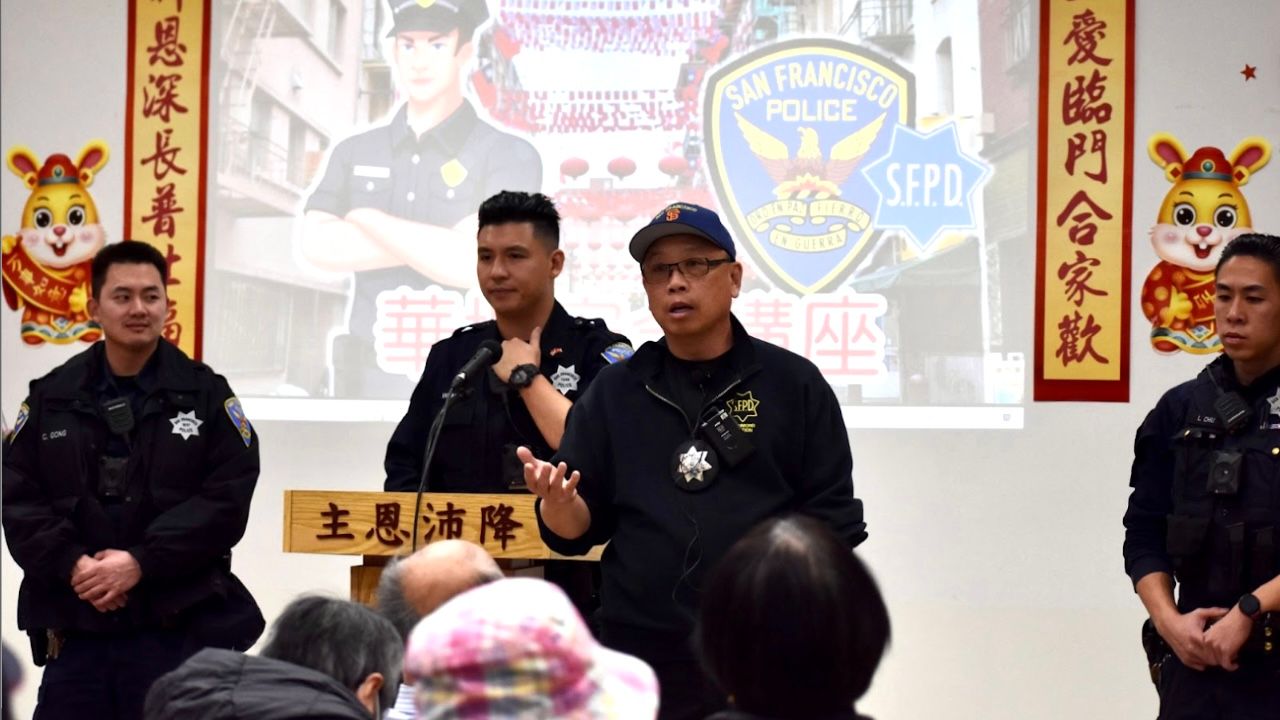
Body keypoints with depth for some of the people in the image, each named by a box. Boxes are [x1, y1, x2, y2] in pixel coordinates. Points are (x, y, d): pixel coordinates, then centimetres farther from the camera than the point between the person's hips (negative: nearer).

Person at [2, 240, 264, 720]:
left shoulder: (207, 395, 4)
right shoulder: (52, 397, 10)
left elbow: (226, 501, -6)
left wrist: (141, 563, -15)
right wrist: (70, 564, -13)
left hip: (179, 628, -2)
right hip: (74, 630, 2)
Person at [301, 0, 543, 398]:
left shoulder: (510, 156, -1)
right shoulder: (354, 153, 12)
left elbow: (475, 263, -16)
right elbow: (317, 245, -4)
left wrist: (367, 219, -3)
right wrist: (442, 243, -9)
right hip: (369, 380, 3)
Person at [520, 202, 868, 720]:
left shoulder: (794, 384, 3)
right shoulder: (614, 391, 10)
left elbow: (830, 528, 2)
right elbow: (577, 530, 9)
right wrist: (558, 503, -14)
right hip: (638, 655, 2)